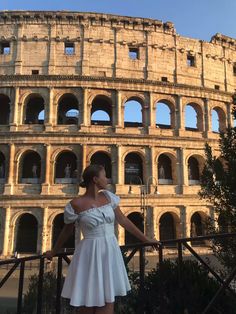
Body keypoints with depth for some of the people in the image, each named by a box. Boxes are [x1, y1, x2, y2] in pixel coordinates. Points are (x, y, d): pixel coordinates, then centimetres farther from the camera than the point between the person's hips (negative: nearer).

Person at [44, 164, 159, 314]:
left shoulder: (108, 197, 4)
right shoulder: (76, 204, -11)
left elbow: (123, 220, 9)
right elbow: (67, 231, 4)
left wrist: (145, 239, 12)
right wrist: (54, 252, 16)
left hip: (110, 252, 4)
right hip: (90, 254, -4)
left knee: (108, 302, 9)